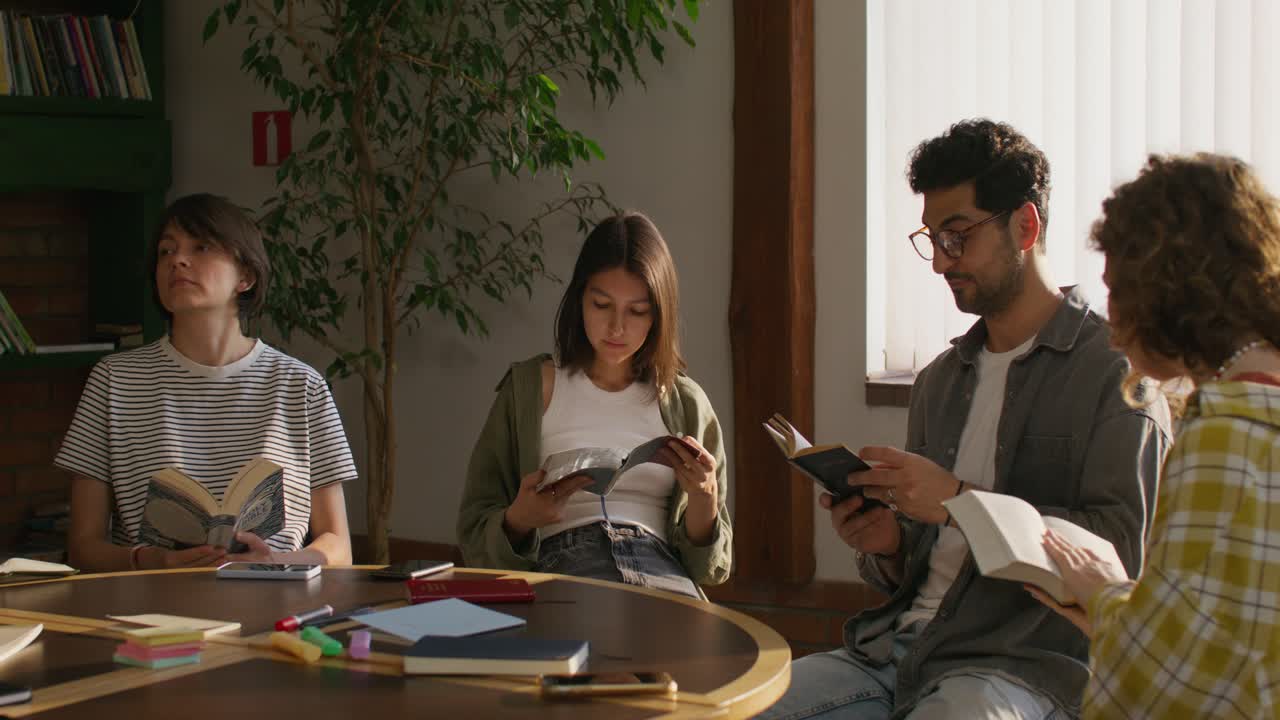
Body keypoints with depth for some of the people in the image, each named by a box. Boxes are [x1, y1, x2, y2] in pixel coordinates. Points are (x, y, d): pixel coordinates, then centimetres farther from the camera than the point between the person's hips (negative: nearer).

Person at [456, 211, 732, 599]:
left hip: (663, 572, 1)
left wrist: (704, 497, -3)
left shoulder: (685, 403, 18)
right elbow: (476, 539, 13)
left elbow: (709, 567, 18)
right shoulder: (529, 387, 14)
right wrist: (520, 519, -10)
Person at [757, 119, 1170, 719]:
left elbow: (1123, 546, -13)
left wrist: (960, 501, -16)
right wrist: (887, 545, 1)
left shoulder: (1113, 368, -1)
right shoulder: (939, 381, 21)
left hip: (1028, 666, -6)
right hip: (901, 645, 6)